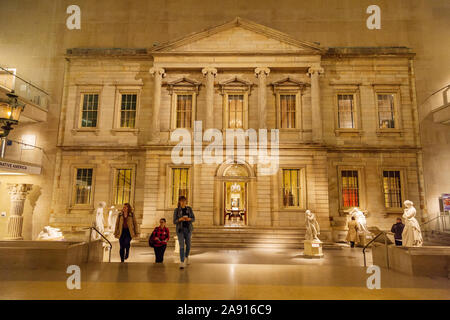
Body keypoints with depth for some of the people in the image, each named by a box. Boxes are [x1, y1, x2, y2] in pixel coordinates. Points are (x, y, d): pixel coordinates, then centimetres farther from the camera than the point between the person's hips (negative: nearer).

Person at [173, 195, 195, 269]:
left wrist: (188, 219, -18)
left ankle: (186, 257, 39)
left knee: (188, 245, 10)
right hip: (180, 229, -2)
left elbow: (193, 219, 5)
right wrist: (180, 219, -24)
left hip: (188, 229, 2)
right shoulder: (176, 210, -2)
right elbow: (174, 222, -4)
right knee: (181, 246, -12)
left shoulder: (189, 209, 4)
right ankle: (182, 263, -9)